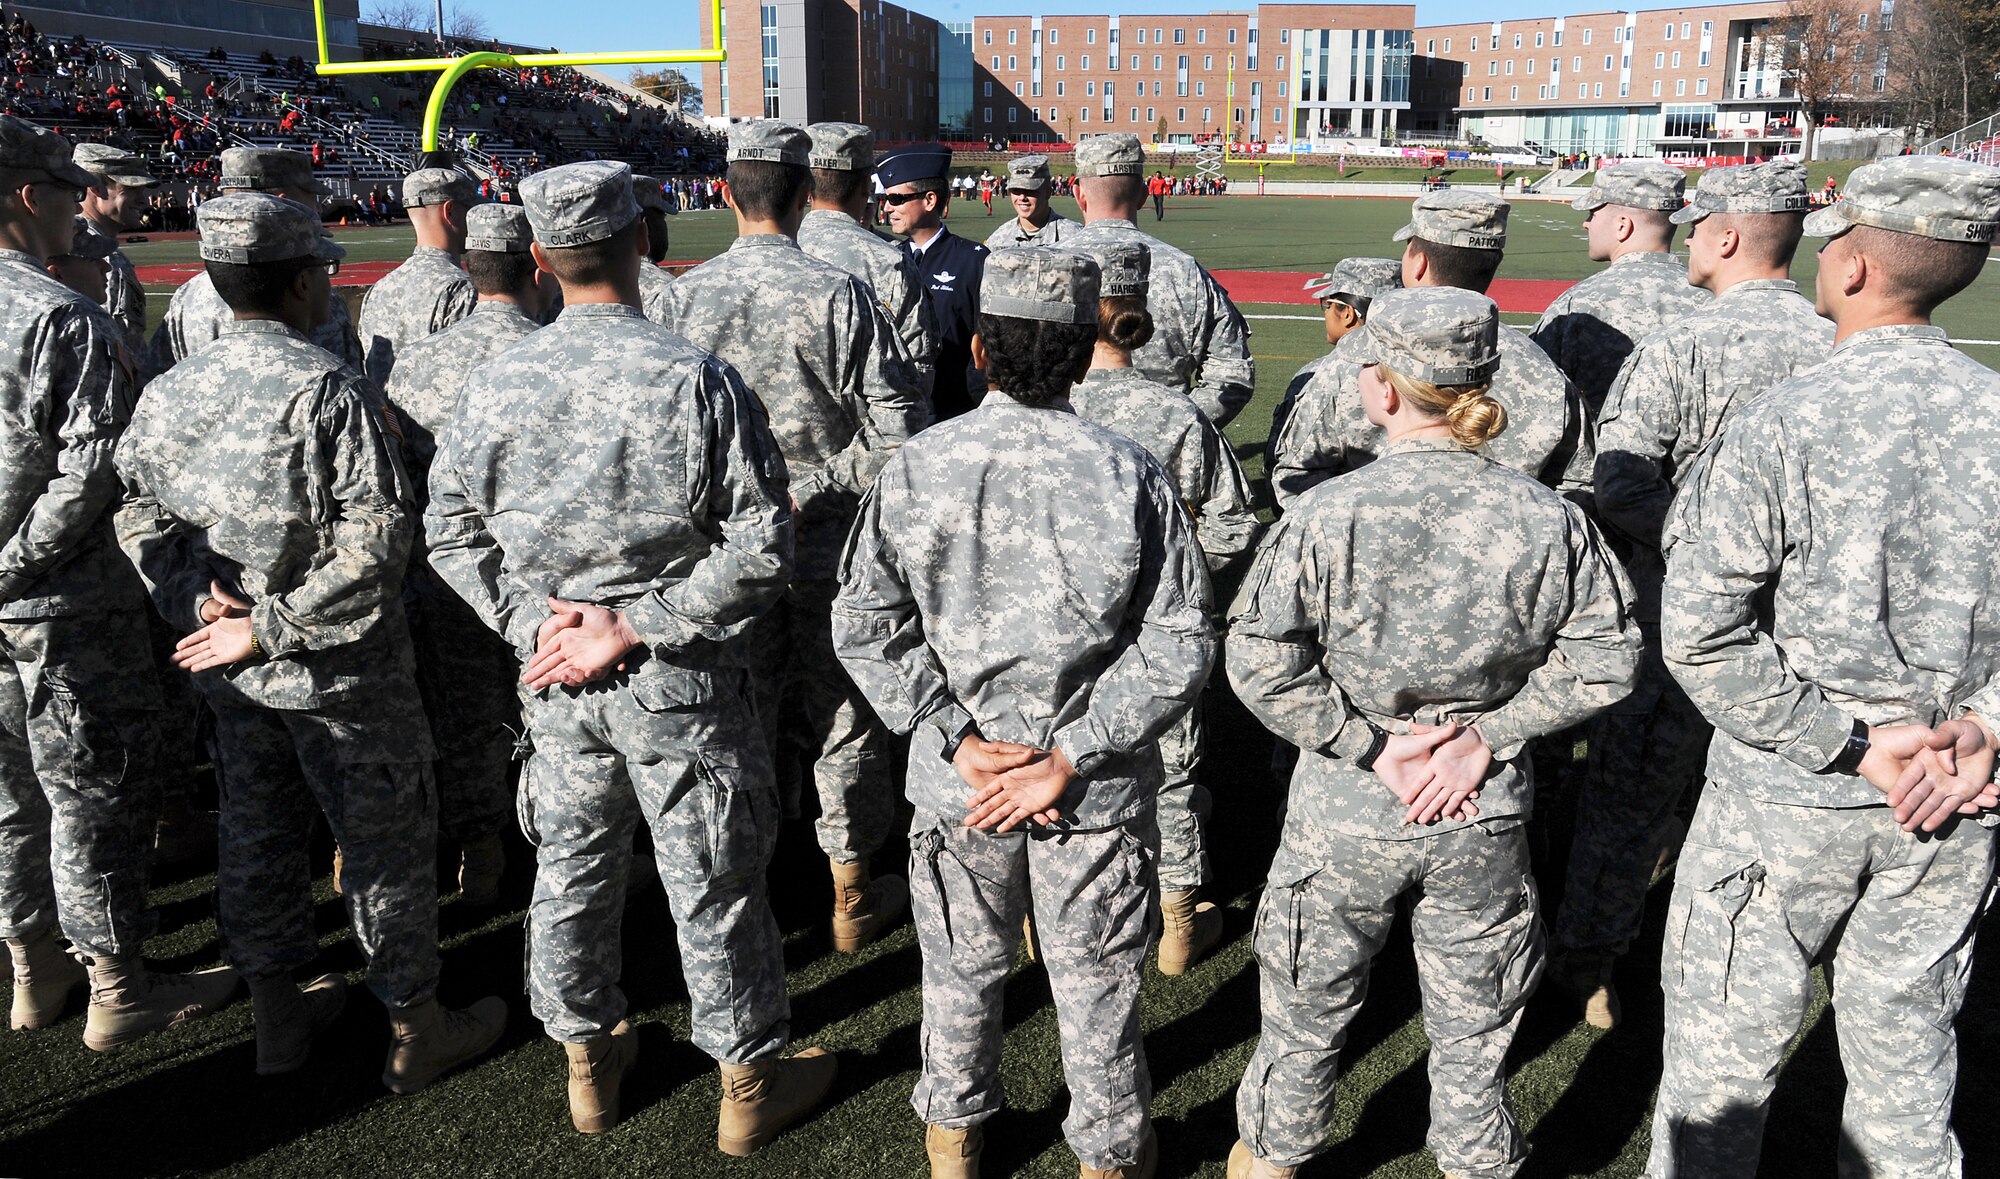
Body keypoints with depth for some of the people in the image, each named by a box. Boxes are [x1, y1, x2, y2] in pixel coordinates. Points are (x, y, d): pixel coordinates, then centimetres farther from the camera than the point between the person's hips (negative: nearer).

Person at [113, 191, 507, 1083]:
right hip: (341, 673, -7)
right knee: (388, 843, 8)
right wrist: (273, 628, -19)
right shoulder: (330, 388, -20)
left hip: (230, 673, 7)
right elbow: (377, 537, -26)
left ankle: (277, 1015, 38)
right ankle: (416, 1031, 23)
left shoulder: (166, 394, 2)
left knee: (254, 835, 20)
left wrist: (200, 600, -6)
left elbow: (139, 517, 3)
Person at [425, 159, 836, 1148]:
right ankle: (750, 1081, 30)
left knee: (571, 867, 21)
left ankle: (587, 1060, 41)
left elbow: (451, 534, 3)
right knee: (714, 882, 11)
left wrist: (535, 622, -2)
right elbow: (760, 552, -19)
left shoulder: (494, 384, -5)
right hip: (679, 682, -4)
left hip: (556, 681, 4)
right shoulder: (695, 380, -18)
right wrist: (636, 628, -15)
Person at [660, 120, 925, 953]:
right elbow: (899, 425, -17)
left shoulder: (684, 295, -5)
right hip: (828, 543, -3)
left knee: (742, 713, 18)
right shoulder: (837, 293, -13)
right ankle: (853, 895, 24)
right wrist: (819, 489, -5)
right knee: (843, 714, 11)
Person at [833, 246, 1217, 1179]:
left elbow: (864, 626, -8)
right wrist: (1070, 757, -12)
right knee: (1096, 978, 19)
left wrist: (958, 740, -8)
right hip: (1098, 788, -1)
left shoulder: (915, 467, -10)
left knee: (961, 963, 24)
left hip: (956, 783, 1)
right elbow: (1180, 646, -13)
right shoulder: (1131, 474, -13)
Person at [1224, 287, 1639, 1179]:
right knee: (1471, 1025, 23)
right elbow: (1604, 659, -6)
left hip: (1344, 813, -1)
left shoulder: (1326, 514, -19)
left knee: (1307, 1007, 22)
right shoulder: (1545, 519, -12)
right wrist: (1489, 737, -5)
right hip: (1486, 819, 1)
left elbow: (1261, 665, -19)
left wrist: (1371, 747, -11)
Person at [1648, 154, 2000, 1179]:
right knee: (1907, 1057, 21)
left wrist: (1846, 745, -13)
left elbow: (1699, 639, -20)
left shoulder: (1781, 425, -18)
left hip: (1786, 798, -5)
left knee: (1722, 1057, 12)